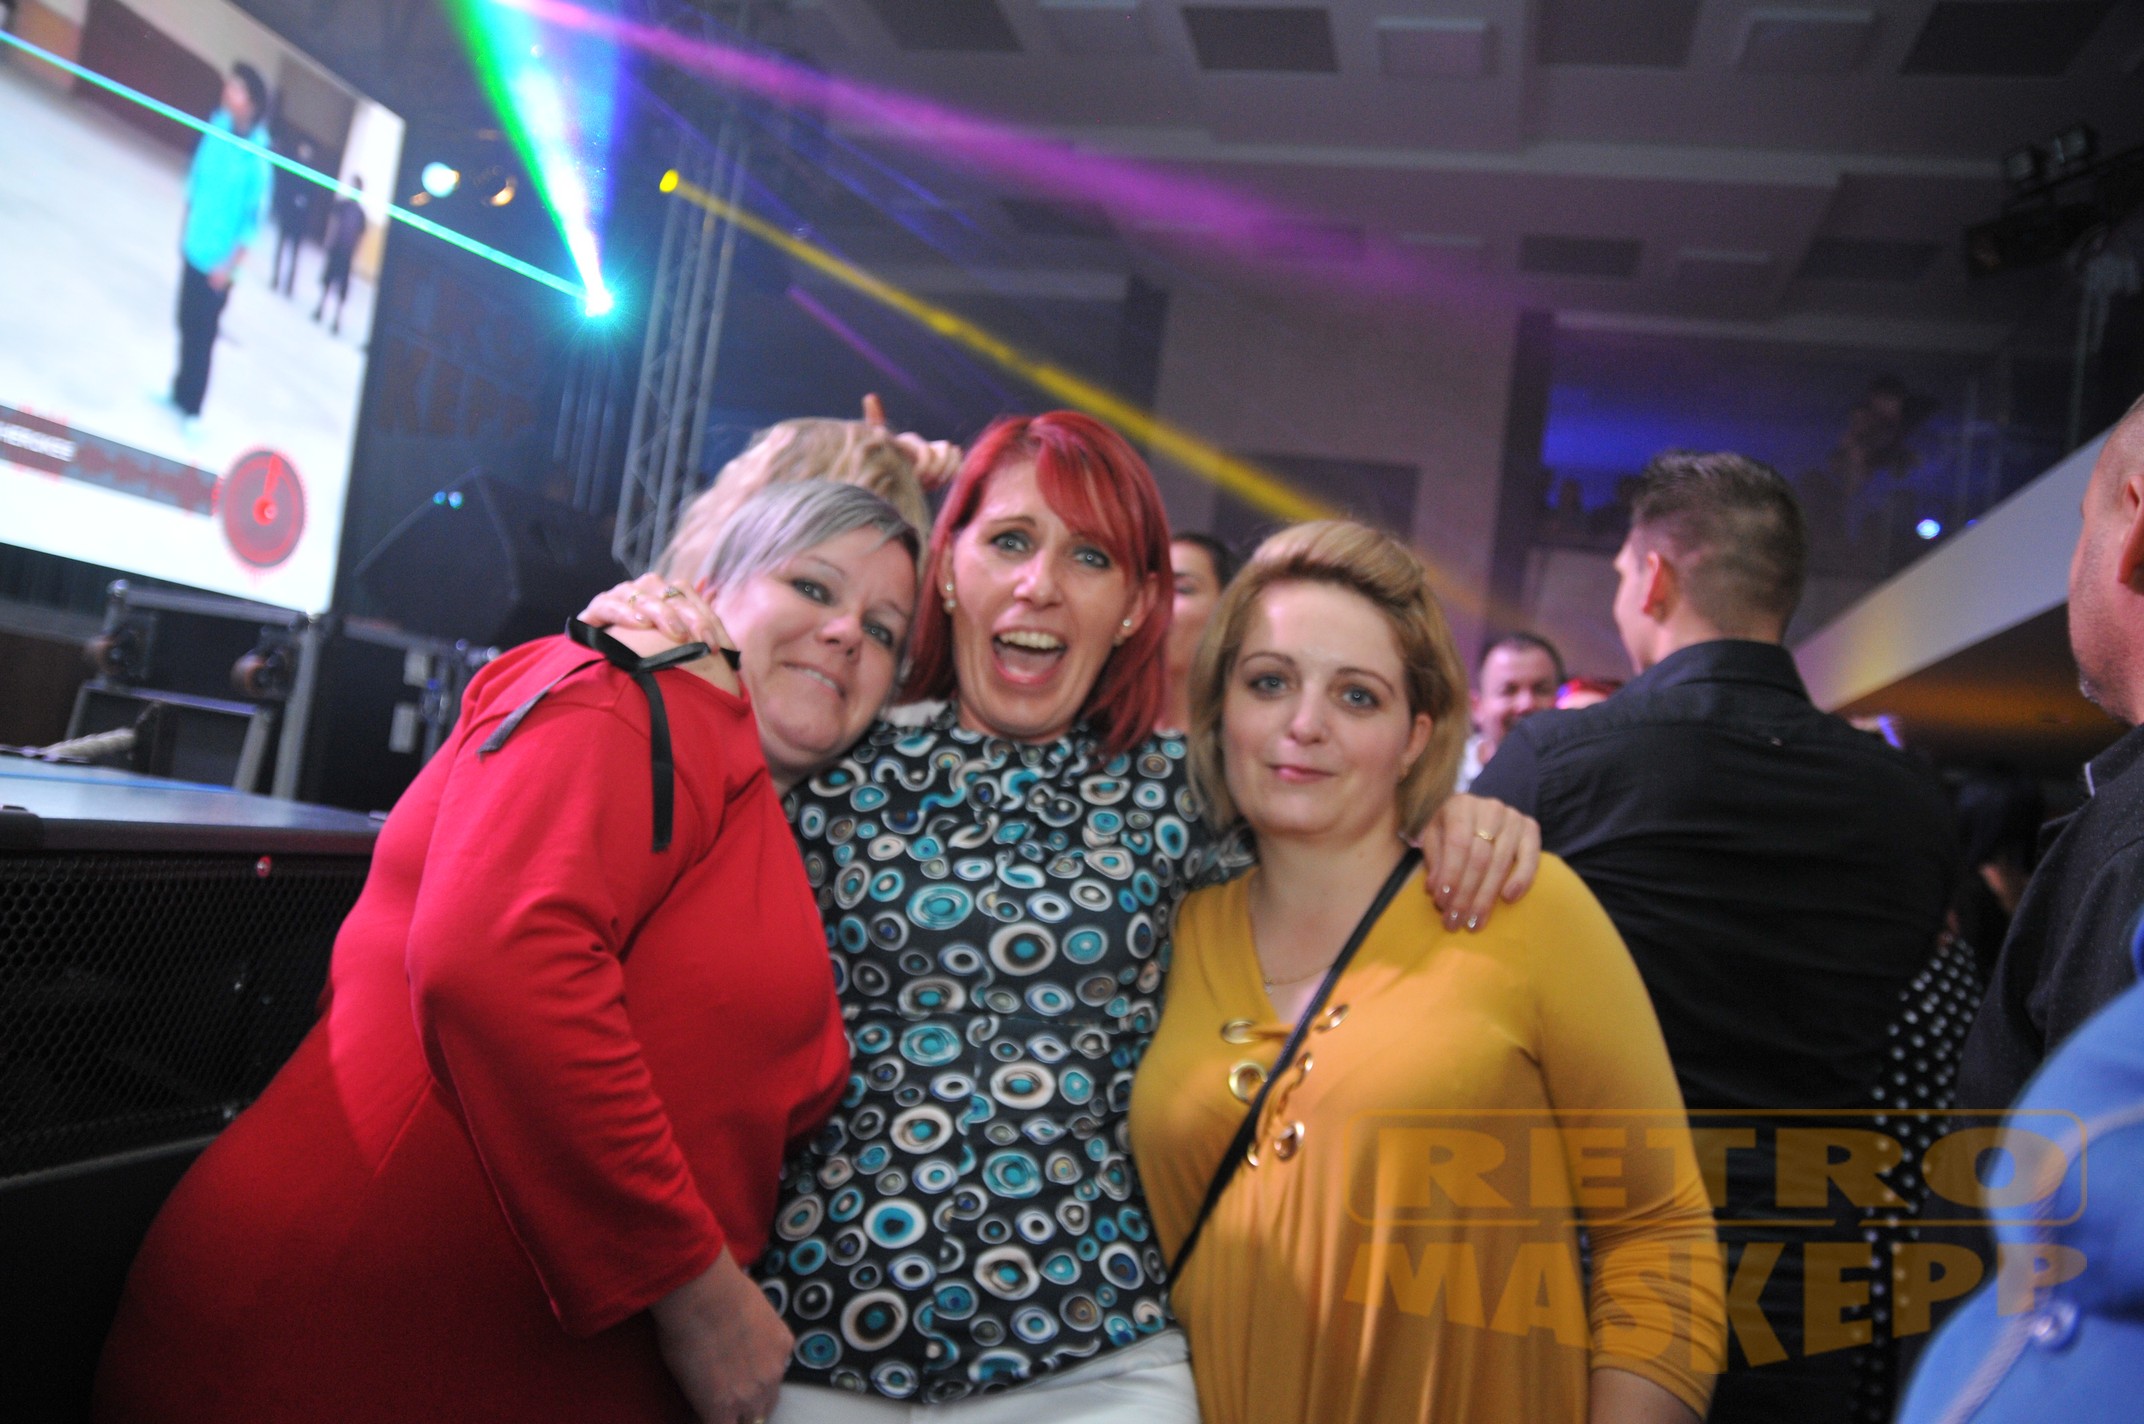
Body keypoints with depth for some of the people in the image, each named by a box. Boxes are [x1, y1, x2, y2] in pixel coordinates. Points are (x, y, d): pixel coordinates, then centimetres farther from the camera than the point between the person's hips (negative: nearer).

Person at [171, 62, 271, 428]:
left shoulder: (257, 158, -20)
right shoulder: (218, 125, -3)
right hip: (193, 249, 6)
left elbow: (253, 220, -16)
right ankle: (180, 389, 36)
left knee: (203, 336, 1)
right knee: (186, 325, 18)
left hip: (217, 261, -6)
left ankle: (192, 409, 14)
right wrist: (185, 228, 14)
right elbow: (196, 177, 11)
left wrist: (229, 265, -17)